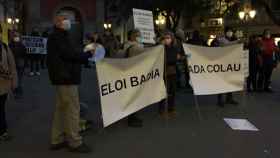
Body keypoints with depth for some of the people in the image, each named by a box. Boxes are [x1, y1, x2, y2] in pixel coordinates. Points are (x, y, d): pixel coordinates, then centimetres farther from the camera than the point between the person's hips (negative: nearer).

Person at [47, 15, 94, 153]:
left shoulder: (59, 37, 21)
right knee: (72, 109, -7)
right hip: (66, 78, -11)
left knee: (61, 108, 14)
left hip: (63, 77, 11)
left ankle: (57, 140, 22)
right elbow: (69, 54, -22)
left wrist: (85, 56, 5)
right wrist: (88, 54, -11)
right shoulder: (57, 37, -12)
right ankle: (75, 142, 1)